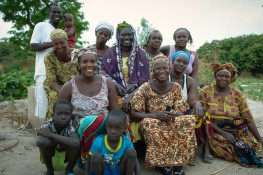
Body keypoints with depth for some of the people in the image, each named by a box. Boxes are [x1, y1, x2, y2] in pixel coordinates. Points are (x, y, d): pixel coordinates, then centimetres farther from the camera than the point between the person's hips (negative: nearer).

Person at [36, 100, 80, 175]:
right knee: (43, 142, -30)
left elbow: (77, 143, -49)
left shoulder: (71, 127, -27)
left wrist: (51, 135, -42)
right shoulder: (48, 125, -25)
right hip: (51, 157, 1)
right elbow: (39, 142, -45)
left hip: (66, 158, -1)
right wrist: (65, 141, -34)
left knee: (76, 145, -32)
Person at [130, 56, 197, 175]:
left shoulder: (176, 87, -4)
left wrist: (174, 114, -26)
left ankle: (178, 161, -13)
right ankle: (161, 162, -15)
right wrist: (156, 115, -30)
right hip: (151, 123, -2)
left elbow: (181, 113, -1)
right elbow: (132, 114, -17)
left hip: (172, 122, 3)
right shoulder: (145, 88, -14)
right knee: (149, 124, -36)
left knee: (188, 121, -25)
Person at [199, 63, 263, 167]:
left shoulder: (237, 94, 2)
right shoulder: (205, 92, -5)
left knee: (253, 145, -18)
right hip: (214, 132, -6)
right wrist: (222, 132, -18)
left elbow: (249, 119, 1)